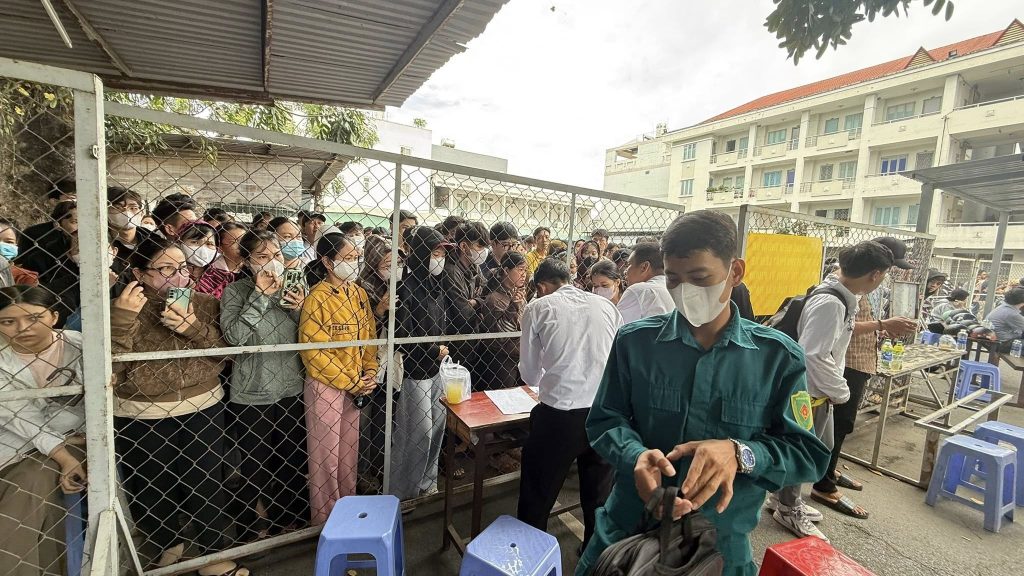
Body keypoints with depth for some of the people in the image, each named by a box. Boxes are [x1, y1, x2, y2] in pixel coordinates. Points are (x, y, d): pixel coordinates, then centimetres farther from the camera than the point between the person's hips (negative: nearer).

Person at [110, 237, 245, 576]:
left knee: (205, 485, 8)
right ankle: (170, 546, 44)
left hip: (202, 410, 1)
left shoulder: (205, 304, -1)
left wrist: (194, 328, -20)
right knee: (150, 492, 15)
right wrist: (122, 318, -25)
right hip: (141, 418, 0)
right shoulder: (122, 310, -6)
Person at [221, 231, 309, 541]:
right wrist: (261, 294, -23)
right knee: (254, 466, 11)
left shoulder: (293, 290, 2)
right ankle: (248, 529, 36)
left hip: (291, 389, 4)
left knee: (292, 460, 17)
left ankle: (285, 519, 41)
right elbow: (234, 335, -23)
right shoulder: (235, 291, -8)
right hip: (252, 393, -4)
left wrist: (299, 309, -13)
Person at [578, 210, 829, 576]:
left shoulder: (778, 356, -8)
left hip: (722, 542, 0)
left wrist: (740, 453, -25)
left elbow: (809, 454, -6)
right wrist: (637, 456, -26)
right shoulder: (634, 341, -8)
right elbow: (604, 422, -5)